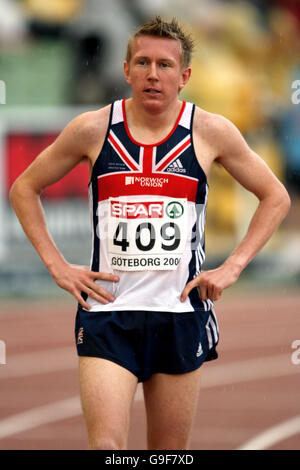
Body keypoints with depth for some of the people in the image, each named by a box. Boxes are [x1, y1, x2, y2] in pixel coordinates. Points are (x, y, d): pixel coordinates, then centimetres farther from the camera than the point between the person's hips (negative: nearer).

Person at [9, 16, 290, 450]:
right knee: (106, 446, -15)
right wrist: (57, 265, 2)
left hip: (181, 312, 1)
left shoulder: (210, 132, 0)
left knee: (172, 452, 9)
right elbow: (24, 189, 12)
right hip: (107, 311, -1)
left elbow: (275, 197, 11)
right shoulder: (92, 130, -1)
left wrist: (232, 267, 2)